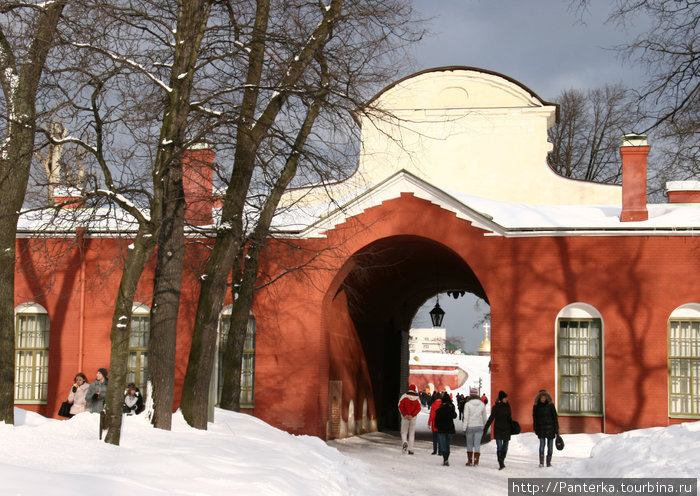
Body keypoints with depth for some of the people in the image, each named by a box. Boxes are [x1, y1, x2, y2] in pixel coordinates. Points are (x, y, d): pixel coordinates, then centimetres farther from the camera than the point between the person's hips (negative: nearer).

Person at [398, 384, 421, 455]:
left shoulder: (404, 396, -2)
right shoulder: (417, 399, 0)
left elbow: (400, 406, -8)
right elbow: (418, 408, -8)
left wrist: (405, 414, -8)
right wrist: (412, 415, -11)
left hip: (405, 418, -1)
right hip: (413, 418, 1)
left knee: (404, 432, 8)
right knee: (411, 434, 8)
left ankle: (405, 442, -22)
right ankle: (410, 449, 5)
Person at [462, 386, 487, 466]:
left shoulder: (468, 404, -9)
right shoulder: (482, 404, 2)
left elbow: (466, 417, -10)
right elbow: (484, 417, 9)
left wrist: (464, 429, -7)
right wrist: (485, 427, 20)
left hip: (470, 427, -2)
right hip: (479, 426, 2)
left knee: (469, 444, 10)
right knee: (477, 444, 3)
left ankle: (469, 461, 15)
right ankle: (476, 461, -2)